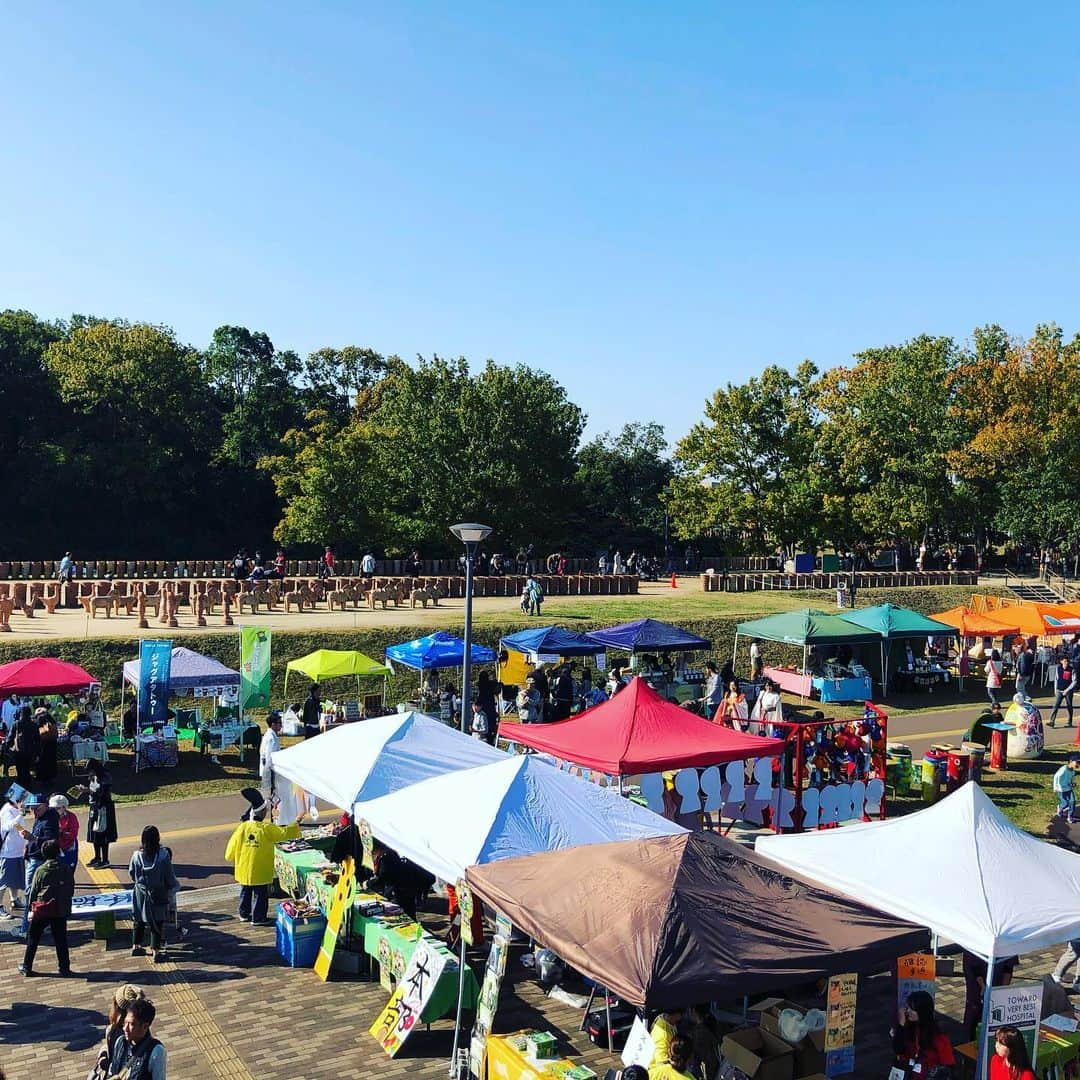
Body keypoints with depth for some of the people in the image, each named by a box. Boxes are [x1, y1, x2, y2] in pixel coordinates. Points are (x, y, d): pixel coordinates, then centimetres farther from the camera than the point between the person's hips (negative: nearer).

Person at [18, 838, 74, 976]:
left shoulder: (41, 870, -8)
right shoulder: (67, 869, -1)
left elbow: (33, 891, -3)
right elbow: (71, 891, 5)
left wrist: (30, 909, 9)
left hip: (42, 910, -2)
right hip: (61, 910, 2)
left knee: (32, 939, 15)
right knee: (61, 940, 9)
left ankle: (26, 967, 21)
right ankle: (65, 969, 10)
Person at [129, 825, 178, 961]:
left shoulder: (137, 856, -13)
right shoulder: (163, 855, -20)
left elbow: (131, 874, 2)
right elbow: (169, 876, -12)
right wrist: (175, 885, 9)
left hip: (140, 893, 3)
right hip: (157, 894, -3)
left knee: (138, 919, 20)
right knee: (157, 921, 8)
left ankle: (136, 946, 32)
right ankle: (155, 950, 12)